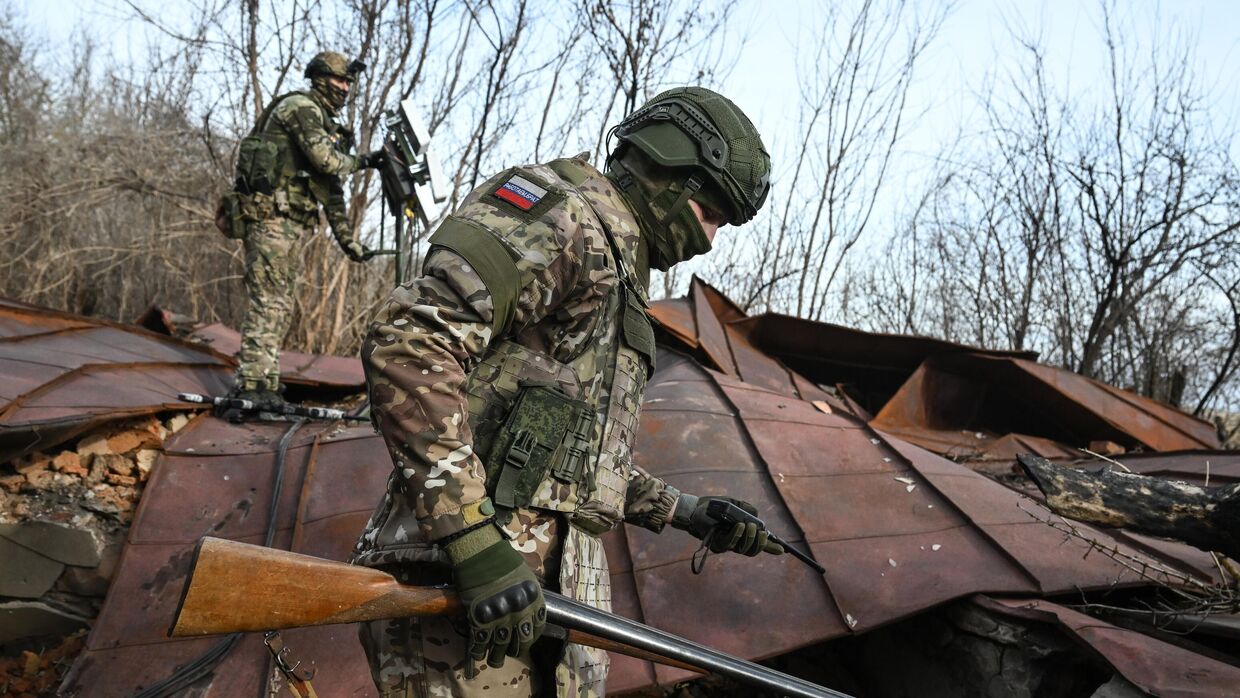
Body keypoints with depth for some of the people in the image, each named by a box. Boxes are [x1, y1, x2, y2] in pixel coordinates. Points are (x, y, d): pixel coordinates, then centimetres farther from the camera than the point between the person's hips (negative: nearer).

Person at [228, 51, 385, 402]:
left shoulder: (326, 123, 24)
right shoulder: (300, 107, -4)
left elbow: (331, 189, 24)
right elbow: (326, 159, -19)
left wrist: (347, 239, 21)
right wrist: (360, 161, 0)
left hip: (291, 222, 10)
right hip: (271, 215, -10)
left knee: (280, 305, 8)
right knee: (267, 302, -13)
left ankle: (265, 384, 11)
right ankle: (250, 384, -13)